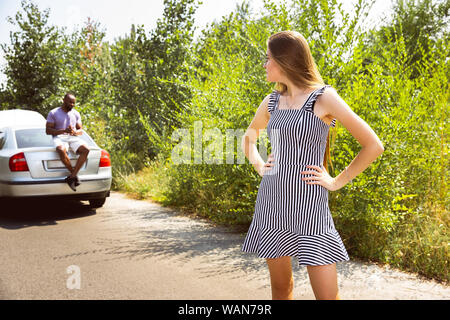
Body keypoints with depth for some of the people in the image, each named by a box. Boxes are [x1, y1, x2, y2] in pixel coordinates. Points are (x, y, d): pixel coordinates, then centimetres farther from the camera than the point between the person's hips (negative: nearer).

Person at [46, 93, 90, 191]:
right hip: (59, 138, -3)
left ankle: (72, 176, -31)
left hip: (73, 138, 3)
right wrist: (64, 131, -16)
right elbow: (48, 130, -1)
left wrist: (74, 132, -10)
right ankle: (74, 174, -23)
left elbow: (81, 130, 16)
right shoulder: (53, 113, 6)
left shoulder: (76, 113, 18)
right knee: (61, 150, -40)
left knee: (86, 149, -29)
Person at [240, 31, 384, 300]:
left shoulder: (324, 98, -7)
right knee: (280, 287, 13)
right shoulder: (272, 101, 9)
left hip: (308, 204, -5)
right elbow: (249, 137, 29)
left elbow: (373, 146, -8)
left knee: (327, 295, -5)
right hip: (271, 200, 5)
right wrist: (258, 165, 12)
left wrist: (336, 182, -6)